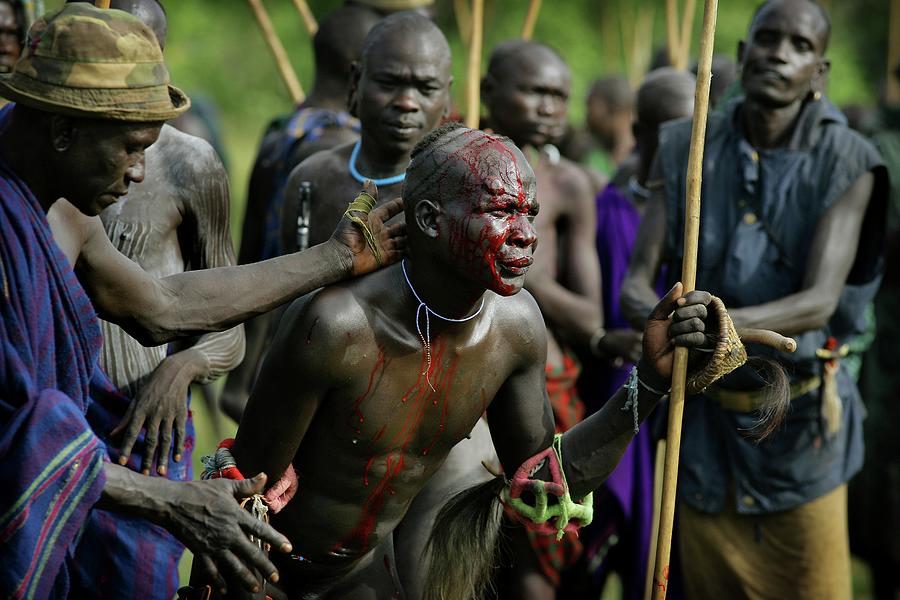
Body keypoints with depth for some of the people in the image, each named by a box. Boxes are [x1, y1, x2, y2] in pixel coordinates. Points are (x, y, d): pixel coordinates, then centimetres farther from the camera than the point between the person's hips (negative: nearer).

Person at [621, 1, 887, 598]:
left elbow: (819, 302, -20)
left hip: (799, 421, -2)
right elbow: (636, 282, -6)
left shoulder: (847, 163, -10)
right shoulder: (684, 149, -2)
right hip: (705, 419, 2)